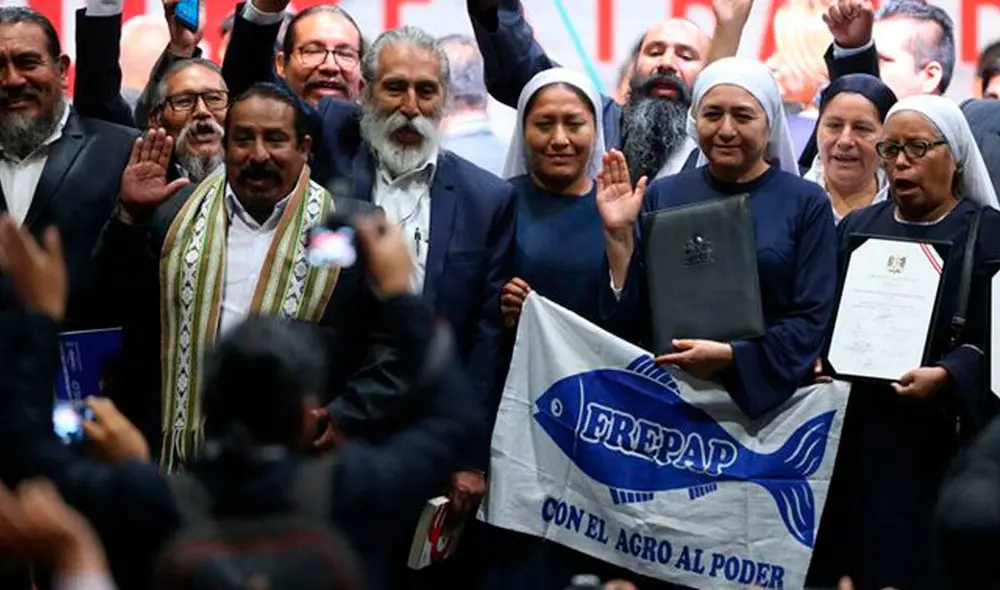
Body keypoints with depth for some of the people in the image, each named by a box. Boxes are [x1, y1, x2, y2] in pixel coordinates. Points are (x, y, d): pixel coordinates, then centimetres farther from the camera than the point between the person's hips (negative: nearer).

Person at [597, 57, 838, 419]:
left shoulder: (806, 203, 2)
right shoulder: (662, 197, 8)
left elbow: (813, 320, -4)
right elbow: (632, 313, 7)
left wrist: (731, 356, -15)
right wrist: (620, 235, -5)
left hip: (767, 394, -1)